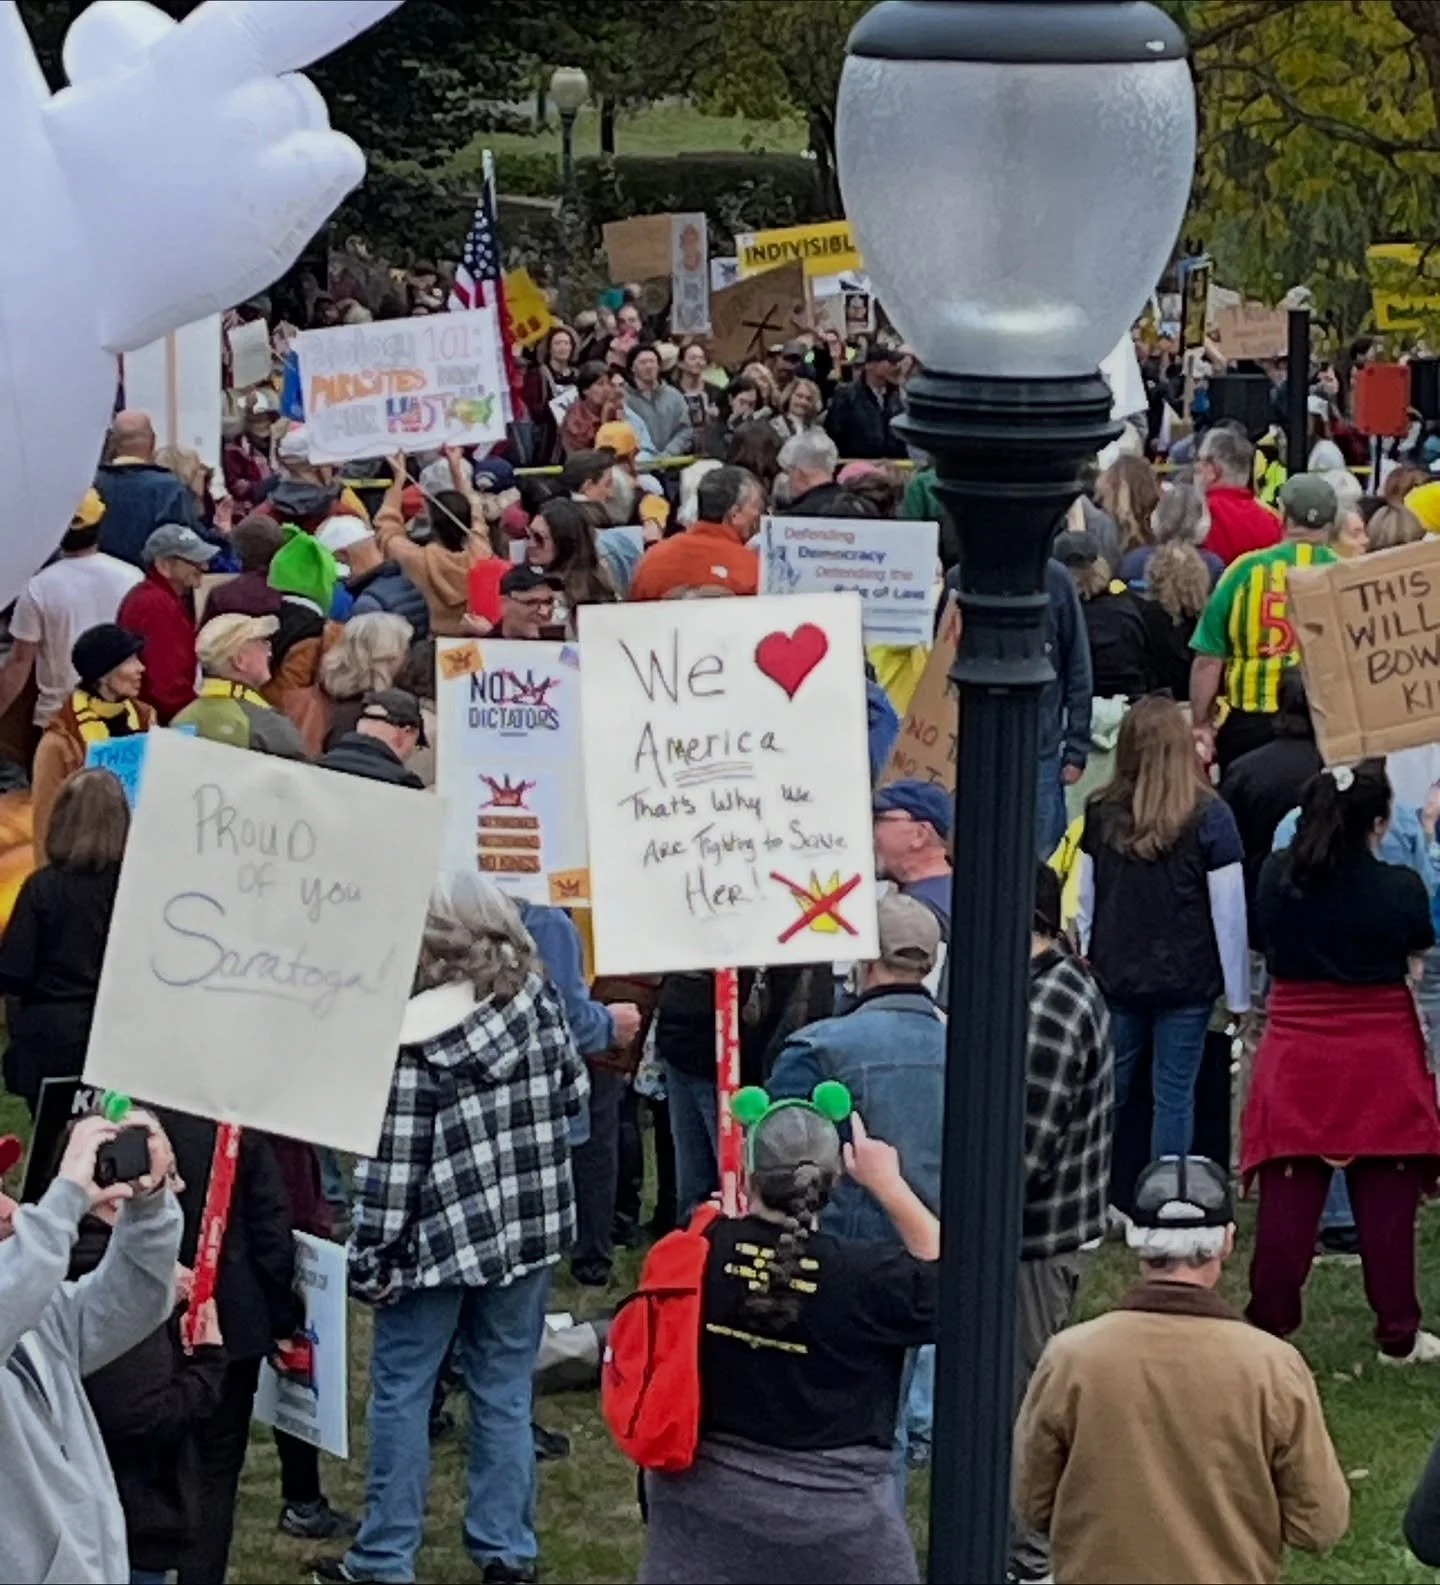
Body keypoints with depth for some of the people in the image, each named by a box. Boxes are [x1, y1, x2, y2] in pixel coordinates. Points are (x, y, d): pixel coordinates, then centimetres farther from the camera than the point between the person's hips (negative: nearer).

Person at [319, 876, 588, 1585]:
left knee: (401, 1390, 7)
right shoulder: (539, 1000, 0)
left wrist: (370, 1256, -10)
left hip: (442, 1235, -5)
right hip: (528, 1227, 5)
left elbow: (391, 1158, -15)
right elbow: (574, 1093, 13)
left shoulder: (413, 1030, -15)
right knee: (505, 1387, 13)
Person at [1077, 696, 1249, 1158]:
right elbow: (1229, 915, -10)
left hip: (1115, 977, 3)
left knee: (1107, 1093, 13)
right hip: (1186, 981, -3)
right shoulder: (1210, 818, -13)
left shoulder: (1102, 813, -3)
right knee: (1174, 1097, 5)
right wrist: (1238, 994, -2)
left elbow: (1085, 903, 4)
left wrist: (1085, 966, 15)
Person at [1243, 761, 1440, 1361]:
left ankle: (1268, 1327, 12)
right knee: (1386, 1203, 7)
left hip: (1294, 1063, 2)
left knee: (1287, 1200, 7)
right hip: (1382, 1065, -2)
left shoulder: (1276, 876, -5)